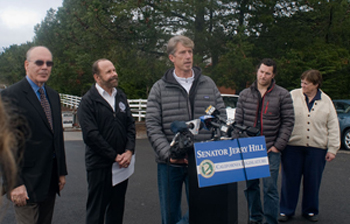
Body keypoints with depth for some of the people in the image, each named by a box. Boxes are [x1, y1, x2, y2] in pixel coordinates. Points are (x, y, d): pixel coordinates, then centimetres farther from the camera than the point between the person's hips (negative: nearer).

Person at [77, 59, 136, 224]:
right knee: (97, 210, 6)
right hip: (100, 165, -5)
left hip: (122, 164, 5)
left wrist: (129, 151, -7)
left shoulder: (121, 96, 10)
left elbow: (130, 125, 8)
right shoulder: (88, 101, -9)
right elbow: (90, 135, -16)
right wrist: (115, 156, -14)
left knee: (117, 208, 16)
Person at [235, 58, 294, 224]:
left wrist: (278, 146, -8)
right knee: (251, 186, 12)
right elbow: (238, 121, 10)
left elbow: (288, 122, -1)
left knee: (270, 188, -2)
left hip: (271, 150, -3)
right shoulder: (245, 94, 8)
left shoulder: (282, 95, 0)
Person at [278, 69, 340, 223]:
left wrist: (332, 148, 4)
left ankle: (310, 210, 26)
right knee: (290, 180, 3)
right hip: (293, 146, -1)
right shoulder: (292, 96, 2)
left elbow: (333, 127, 9)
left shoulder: (326, 101, 6)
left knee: (313, 181, 9)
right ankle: (286, 210, 16)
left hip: (317, 148, 1)